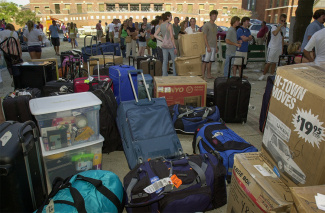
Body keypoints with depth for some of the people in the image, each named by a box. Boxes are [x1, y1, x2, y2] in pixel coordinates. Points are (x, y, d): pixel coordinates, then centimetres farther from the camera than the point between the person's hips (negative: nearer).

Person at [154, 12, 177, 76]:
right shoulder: (169, 25, -11)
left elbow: (155, 35, 8)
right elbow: (172, 37, -14)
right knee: (174, 60, 5)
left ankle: (164, 75, 10)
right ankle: (175, 75, 8)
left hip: (164, 45, 6)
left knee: (165, 61, 9)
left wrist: (162, 40, 6)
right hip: (170, 45, -6)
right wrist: (175, 47, -12)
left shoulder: (161, 25, 7)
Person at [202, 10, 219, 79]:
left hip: (213, 46, 7)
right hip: (208, 46, -7)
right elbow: (204, 37, -12)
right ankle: (203, 75, -2)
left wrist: (216, 46, 16)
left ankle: (208, 75, 17)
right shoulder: (206, 25, -7)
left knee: (210, 61, 10)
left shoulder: (215, 25, 16)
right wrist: (208, 47, -17)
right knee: (205, 61, -6)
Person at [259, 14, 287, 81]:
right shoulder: (274, 27, -9)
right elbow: (275, 33, -33)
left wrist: (282, 49, 15)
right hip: (272, 47, -6)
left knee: (274, 63, 8)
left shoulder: (284, 29, 11)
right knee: (269, 62, -4)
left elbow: (282, 39, 18)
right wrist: (280, 26, -26)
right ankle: (263, 75, 8)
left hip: (279, 48, 6)